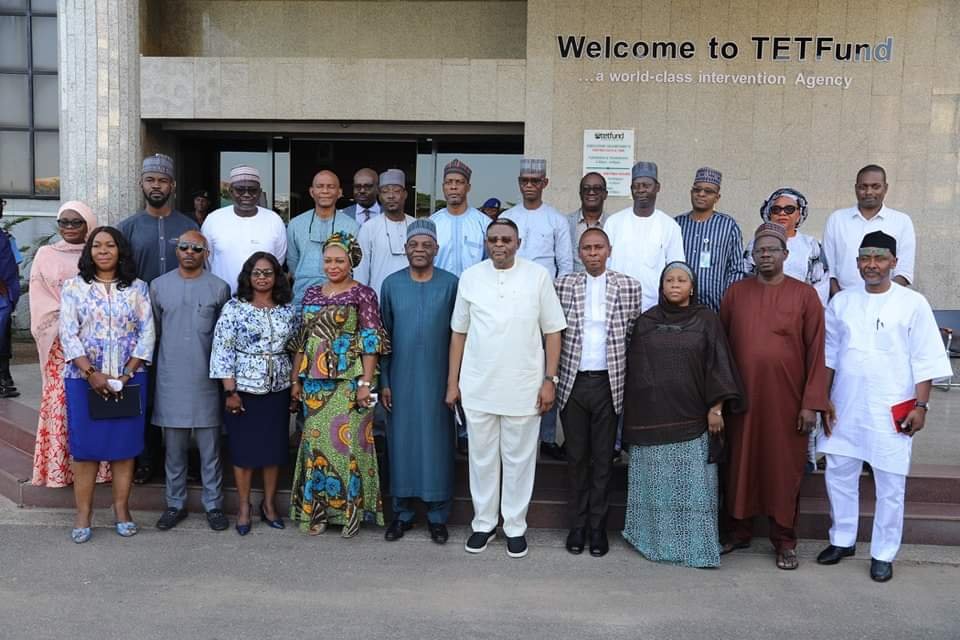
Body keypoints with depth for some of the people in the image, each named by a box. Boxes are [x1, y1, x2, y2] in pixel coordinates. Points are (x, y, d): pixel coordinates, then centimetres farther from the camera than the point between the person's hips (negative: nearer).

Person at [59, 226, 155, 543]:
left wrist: (127, 374, -9)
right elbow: (68, 334, -4)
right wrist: (91, 373, -14)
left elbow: (147, 332, 0)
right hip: (84, 378, -1)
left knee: (125, 445, 5)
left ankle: (122, 511, 16)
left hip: (128, 379, 1)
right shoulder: (74, 287, 3)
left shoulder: (137, 287, 5)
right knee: (85, 446, 1)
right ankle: (83, 514, 11)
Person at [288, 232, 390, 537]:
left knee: (347, 440, -3)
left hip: (349, 380, -5)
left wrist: (366, 383, -14)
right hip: (315, 381, 5)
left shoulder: (363, 293, -3)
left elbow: (371, 341, -8)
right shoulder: (312, 293, 12)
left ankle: (350, 509, 10)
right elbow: (301, 340, 14)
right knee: (316, 441, 8)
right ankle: (316, 509, 19)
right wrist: (296, 380, 12)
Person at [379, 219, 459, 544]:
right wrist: (384, 381, 2)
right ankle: (402, 512, 21)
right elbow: (384, 335, 5)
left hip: (438, 379, -1)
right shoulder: (391, 283, 2)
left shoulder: (451, 284, -2)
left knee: (437, 442, 4)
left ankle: (437, 515, 16)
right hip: (401, 378, 2)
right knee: (401, 441, 8)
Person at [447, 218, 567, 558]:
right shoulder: (470, 277, 3)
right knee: (482, 458, 12)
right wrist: (452, 382, 6)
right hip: (477, 386, 2)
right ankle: (483, 522, 28)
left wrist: (550, 380, -5)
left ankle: (515, 526, 24)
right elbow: (459, 332, 7)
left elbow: (552, 331, 0)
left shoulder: (538, 276, -2)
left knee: (518, 459, 9)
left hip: (523, 387, -1)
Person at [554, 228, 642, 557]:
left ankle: (597, 526, 19)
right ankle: (577, 524, 20)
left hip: (609, 383, 0)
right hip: (573, 382, 1)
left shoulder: (628, 286, 2)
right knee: (576, 456, 9)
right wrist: (552, 377, -2)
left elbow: (634, 335, 3)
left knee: (603, 458, 8)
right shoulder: (563, 284, 3)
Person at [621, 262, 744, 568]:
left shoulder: (706, 319, 3)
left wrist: (716, 407, -8)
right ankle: (654, 539, 18)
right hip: (651, 418, 2)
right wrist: (632, 414, 5)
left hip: (691, 418, -2)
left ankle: (695, 546, 9)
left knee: (692, 484, 0)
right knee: (655, 483, 7)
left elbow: (718, 364, 0)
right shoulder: (646, 321, 8)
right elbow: (632, 368, 9)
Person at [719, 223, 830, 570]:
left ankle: (784, 540, 19)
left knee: (785, 467, 6)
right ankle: (740, 531, 24)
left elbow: (816, 352, -3)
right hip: (742, 396, 2)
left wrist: (811, 403, -7)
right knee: (740, 463, 9)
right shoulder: (735, 293, 5)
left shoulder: (805, 295, -1)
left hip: (786, 399, -2)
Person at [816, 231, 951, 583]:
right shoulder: (841, 301, 5)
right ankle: (842, 539, 29)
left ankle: (883, 553, 19)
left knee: (890, 485, 5)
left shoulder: (913, 303, -5)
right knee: (839, 475, 12)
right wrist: (824, 400, 6)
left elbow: (925, 360, -4)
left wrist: (921, 405, -8)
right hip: (845, 406, 3)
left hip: (891, 410, -3)